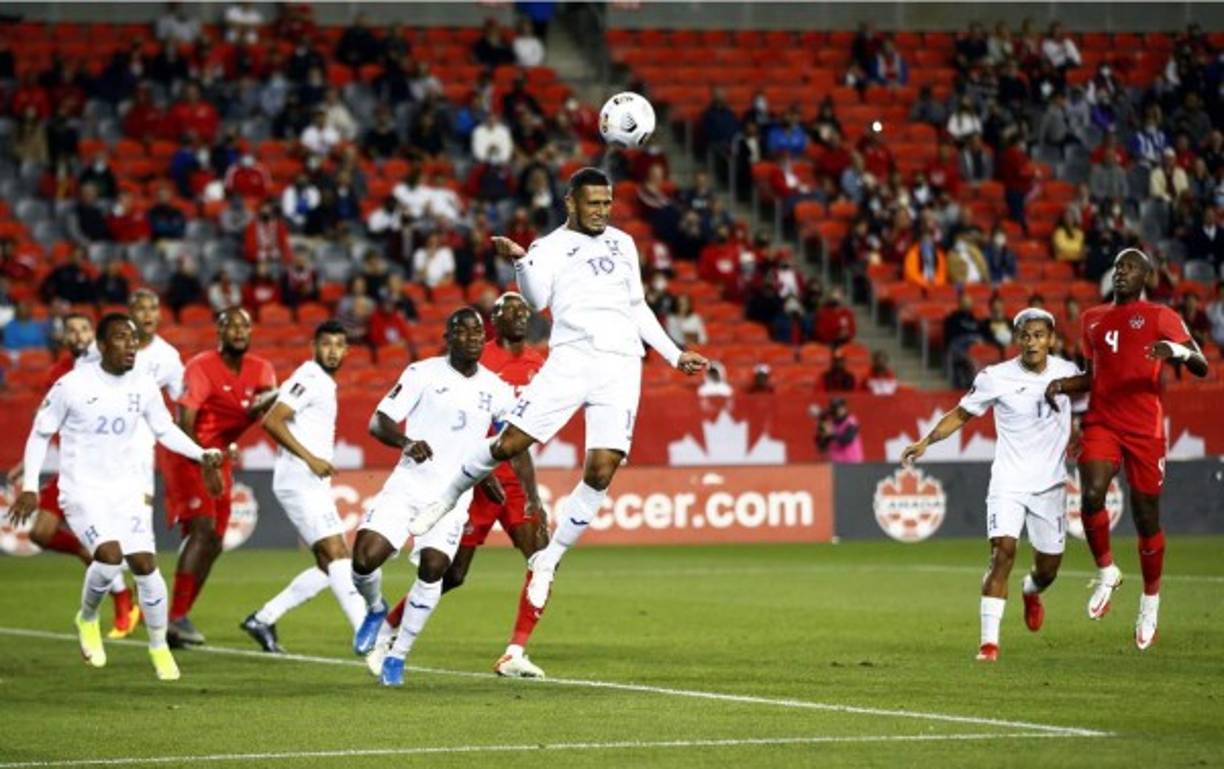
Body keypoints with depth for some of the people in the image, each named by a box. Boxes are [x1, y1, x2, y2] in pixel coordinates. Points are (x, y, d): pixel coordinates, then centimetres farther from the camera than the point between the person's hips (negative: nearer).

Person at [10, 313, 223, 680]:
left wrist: (201, 455, -3)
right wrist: (30, 486, -6)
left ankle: (159, 647, 14)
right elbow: (40, 433, -1)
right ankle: (88, 619, 5)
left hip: (126, 491, 4)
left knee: (145, 564, -5)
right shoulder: (73, 385, -12)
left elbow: (165, 430, 13)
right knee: (111, 555, -25)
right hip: (82, 491, -4)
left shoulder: (143, 386, -1)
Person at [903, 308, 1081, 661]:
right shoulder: (995, 378, -9)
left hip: (1050, 484, 3)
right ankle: (989, 642, -17)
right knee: (1003, 552, -20)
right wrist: (926, 441, -10)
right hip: (1008, 482, -3)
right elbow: (961, 413, 0)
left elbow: (1081, 417, 16)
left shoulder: (1067, 373, 0)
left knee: (1048, 569, 10)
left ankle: (1031, 592, 49)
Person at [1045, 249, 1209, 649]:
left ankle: (1150, 599, 23)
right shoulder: (1094, 319, 16)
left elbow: (1202, 367, -7)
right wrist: (1064, 384, 7)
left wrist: (1178, 350, -28)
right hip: (1101, 421, 3)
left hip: (1144, 428, -3)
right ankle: (1106, 572, 1)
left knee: (1146, 518, 3)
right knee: (1091, 495, -22)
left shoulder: (1160, 317, 1)